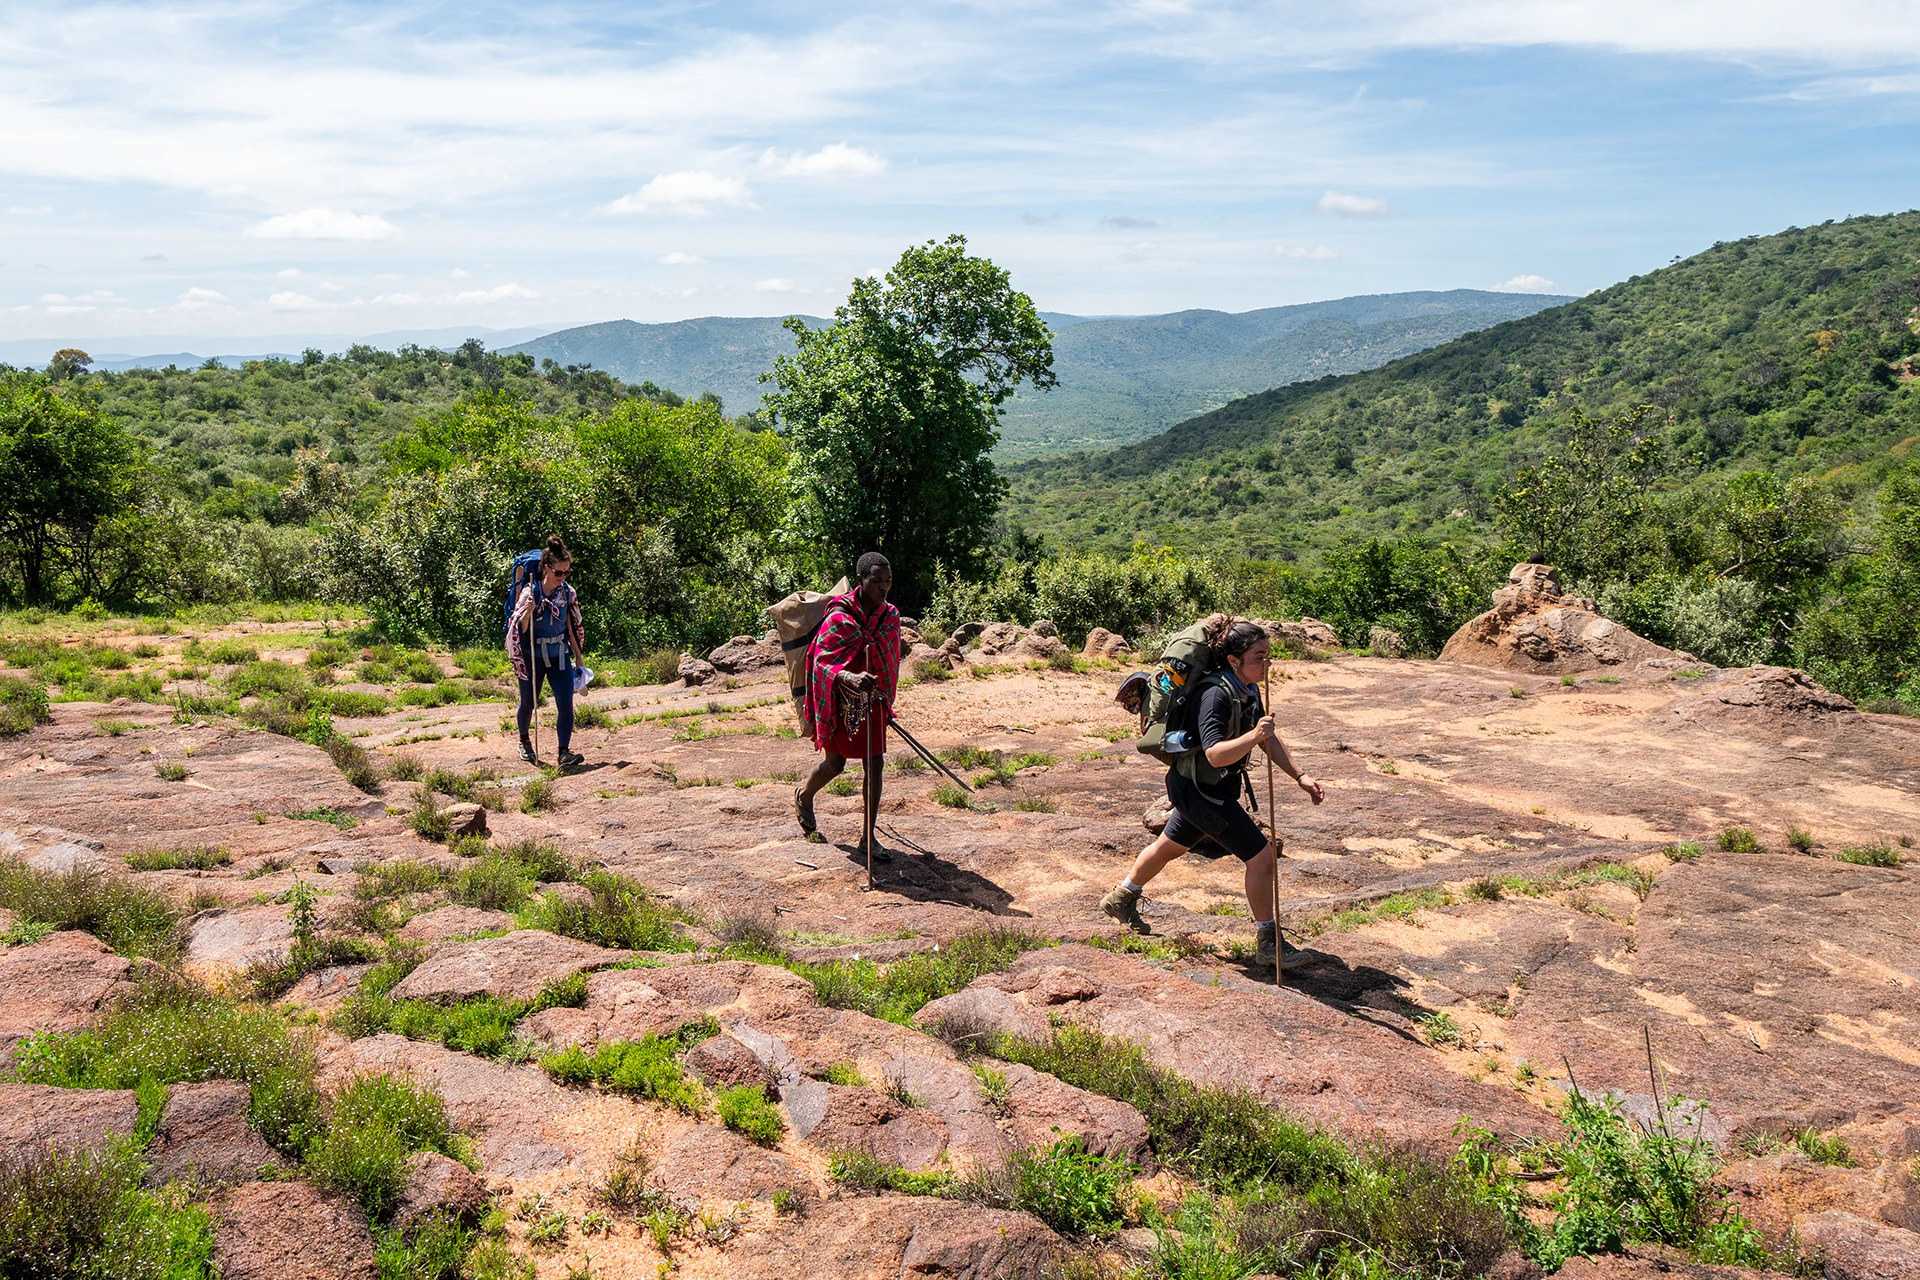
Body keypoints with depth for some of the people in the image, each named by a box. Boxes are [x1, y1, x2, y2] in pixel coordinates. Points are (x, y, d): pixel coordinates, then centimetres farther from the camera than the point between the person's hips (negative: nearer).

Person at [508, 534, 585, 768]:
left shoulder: (567, 592, -3)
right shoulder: (530, 592, -15)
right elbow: (520, 629, -14)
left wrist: (578, 657, 11)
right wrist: (528, 612, -34)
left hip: (559, 655, 3)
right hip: (533, 656, -3)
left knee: (565, 702, -12)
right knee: (528, 703, 13)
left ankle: (564, 753, -12)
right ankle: (524, 741, 40)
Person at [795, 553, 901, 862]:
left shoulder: (890, 616, -1)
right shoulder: (839, 616, -18)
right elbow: (821, 661, -24)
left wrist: (886, 703, 19)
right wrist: (850, 678, -44)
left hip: (872, 701, 4)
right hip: (840, 701, -4)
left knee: (874, 766, 0)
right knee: (834, 764, 11)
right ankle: (804, 795, 45)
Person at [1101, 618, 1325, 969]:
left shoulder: (1248, 690, 1)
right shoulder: (1217, 694, -28)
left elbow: (1269, 740, 10)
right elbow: (1215, 753, -36)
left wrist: (1300, 776, 4)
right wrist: (1252, 736, -48)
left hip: (1205, 788, 10)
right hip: (1201, 791, -10)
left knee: (1171, 845, 27)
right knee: (1261, 855, -9)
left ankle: (1122, 898, 48)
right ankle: (1269, 943, 4)